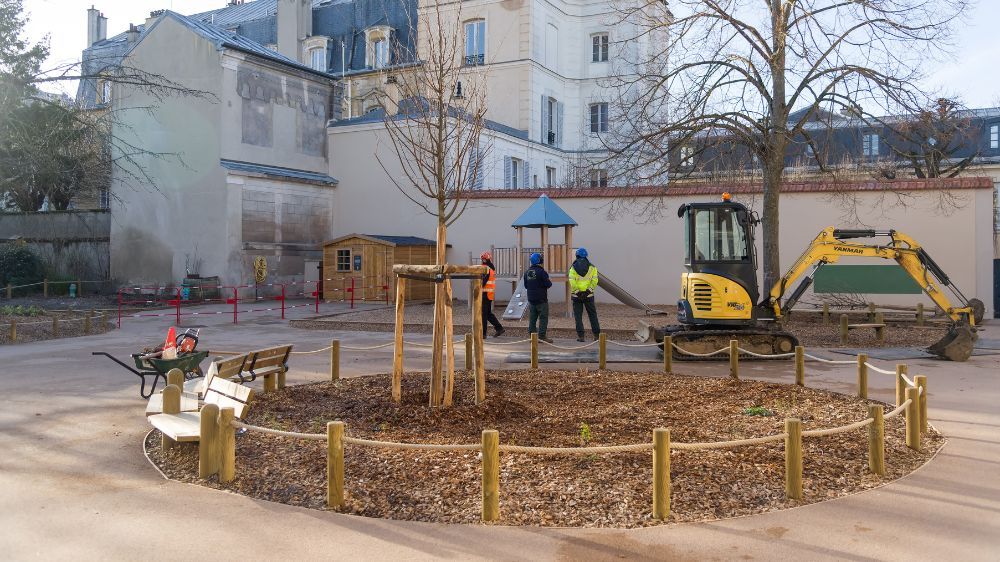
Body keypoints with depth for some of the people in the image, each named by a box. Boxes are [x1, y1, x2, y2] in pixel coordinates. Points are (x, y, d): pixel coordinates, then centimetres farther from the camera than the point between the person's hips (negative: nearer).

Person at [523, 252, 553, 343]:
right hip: (541, 299, -6)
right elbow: (548, 284, -16)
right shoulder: (541, 271, -15)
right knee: (543, 318, -2)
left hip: (531, 299, 6)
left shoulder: (527, 272, 7)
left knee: (532, 318, 10)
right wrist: (549, 283, 5)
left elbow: (525, 286, 14)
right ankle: (542, 336, -5)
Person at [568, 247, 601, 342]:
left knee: (578, 316, 5)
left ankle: (580, 336, 0)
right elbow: (594, 280, -7)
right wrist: (588, 290, -8)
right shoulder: (592, 267, 4)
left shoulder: (573, 268, 0)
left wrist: (577, 291, -8)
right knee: (592, 315, 11)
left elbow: (572, 282, -11)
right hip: (589, 295, 1)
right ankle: (596, 334, 11)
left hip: (577, 295, -1)